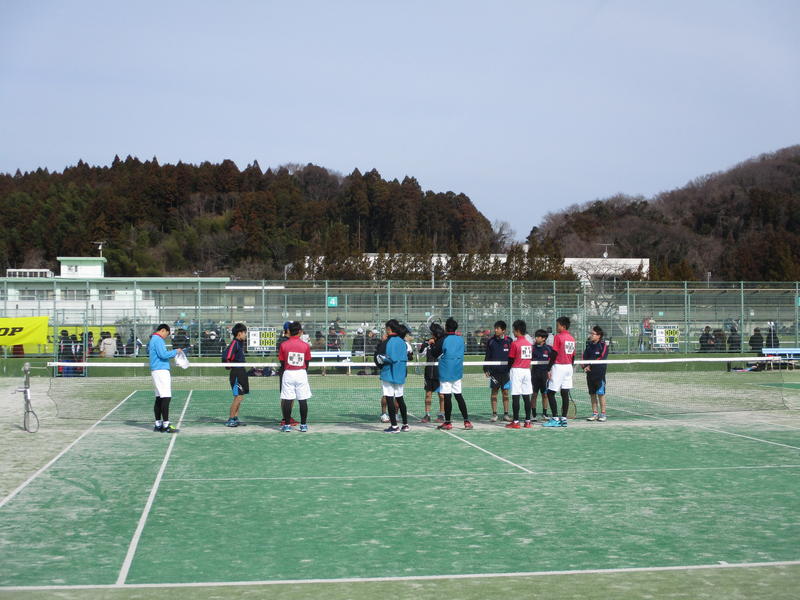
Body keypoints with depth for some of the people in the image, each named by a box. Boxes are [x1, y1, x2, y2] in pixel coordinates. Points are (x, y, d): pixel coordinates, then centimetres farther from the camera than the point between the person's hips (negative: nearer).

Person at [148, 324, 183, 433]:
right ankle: (166, 425, -15)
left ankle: (158, 424, 13)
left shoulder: (153, 339, 20)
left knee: (159, 398, 11)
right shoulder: (158, 340, -11)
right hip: (161, 370, -11)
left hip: (156, 370, 11)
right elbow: (163, 354, -19)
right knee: (166, 397, -12)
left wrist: (172, 354, 19)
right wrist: (175, 351, -7)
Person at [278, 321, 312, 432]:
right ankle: (303, 425, 8)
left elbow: (282, 363, 3)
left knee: (287, 400, 3)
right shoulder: (306, 345, -2)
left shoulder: (284, 345, -4)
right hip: (301, 373, 0)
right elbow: (307, 363, 5)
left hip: (288, 374, 0)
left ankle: (287, 424, 4)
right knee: (303, 400, 5)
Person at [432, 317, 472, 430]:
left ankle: (447, 423, 3)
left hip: (446, 372, -6)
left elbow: (434, 354, -5)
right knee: (459, 395, 11)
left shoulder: (443, 340, -12)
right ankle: (466, 421, 8)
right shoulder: (461, 339, 6)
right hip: (457, 372, 6)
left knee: (447, 397, -2)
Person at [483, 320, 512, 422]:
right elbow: (487, 356, 6)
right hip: (494, 371, 0)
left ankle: (506, 414, 9)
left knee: (505, 392, 3)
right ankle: (494, 414, 7)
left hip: (505, 371, 0)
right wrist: (486, 369, 0)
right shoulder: (490, 341, 3)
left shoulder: (509, 341, 2)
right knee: (494, 392, 2)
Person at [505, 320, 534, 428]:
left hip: (516, 370, -6)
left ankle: (516, 422, -3)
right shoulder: (529, 344, 7)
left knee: (515, 397, -3)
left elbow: (511, 359, -7)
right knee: (526, 397, 7)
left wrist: (509, 371, 6)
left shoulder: (515, 343, -11)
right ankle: (528, 421, 8)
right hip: (527, 370, 6)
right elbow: (530, 358, 11)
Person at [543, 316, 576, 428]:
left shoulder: (558, 337, -10)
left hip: (558, 367, -7)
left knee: (550, 393, -2)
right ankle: (564, 419, 7)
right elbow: (573, 355, 14)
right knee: (565, 393, 7)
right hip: (569, 367, 7)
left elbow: (554, 354, -13)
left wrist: (549, 369, -11)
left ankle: (555, 419, -7)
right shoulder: (572, 338, 11)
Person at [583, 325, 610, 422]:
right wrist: (584, 367, -8)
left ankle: (603, 414, 1)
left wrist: (590, 366, -15)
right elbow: (584, 357, 10)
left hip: (599, 373, -6)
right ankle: (595, 413, 14)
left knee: (601, 394, -4)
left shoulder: (603, 345, -5)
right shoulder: (589, 344, 12)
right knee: (592, 394, 8)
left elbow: (602, 358, -13)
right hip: (590, 373, 6)